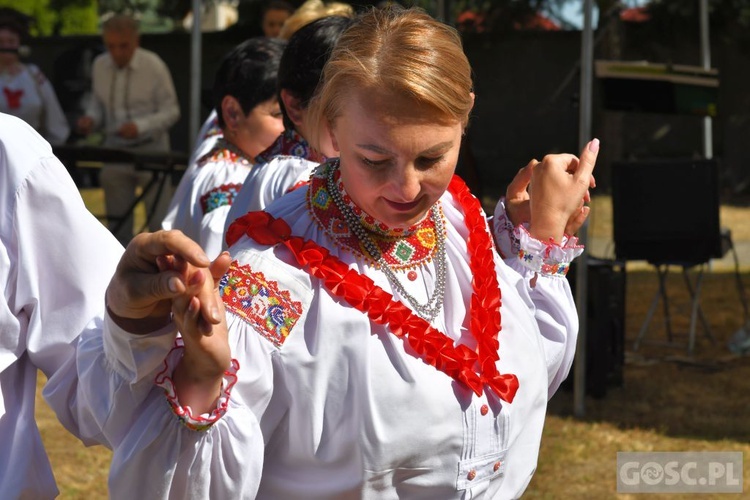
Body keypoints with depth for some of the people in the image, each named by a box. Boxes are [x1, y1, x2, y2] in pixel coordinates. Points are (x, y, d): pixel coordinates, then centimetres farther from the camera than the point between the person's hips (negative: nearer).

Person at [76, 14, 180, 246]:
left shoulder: (153, 66, -12)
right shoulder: (100, 65, 2)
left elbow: (171, 111, -9)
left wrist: (140, 126, -23)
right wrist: (91, 118, -7)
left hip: (151, 150, -5)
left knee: (160, 221, -2)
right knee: (117, 220, 11)